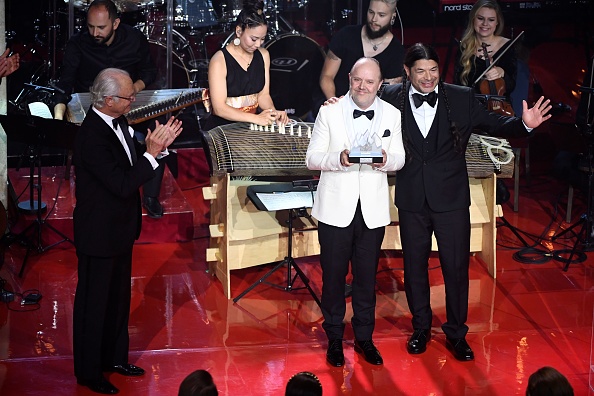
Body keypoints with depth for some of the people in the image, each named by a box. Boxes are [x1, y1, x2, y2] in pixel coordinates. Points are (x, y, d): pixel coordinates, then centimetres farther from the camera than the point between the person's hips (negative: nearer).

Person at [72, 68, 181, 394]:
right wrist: (152, 153, -27)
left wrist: (155, 145, -8)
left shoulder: (116, 123, -2)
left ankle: (114, 357, 40)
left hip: (119, 229, 9)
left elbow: (130, 163, 8)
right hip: (100, 234, -9)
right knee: (95, 302, 7)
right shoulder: (92, 137, -30)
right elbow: (122, 184, -30)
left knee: (118, 297, 22)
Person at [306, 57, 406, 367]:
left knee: (367, 277, 10)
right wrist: (338, 159, -24)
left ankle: (364, 338, 25)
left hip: (372, 209, 2)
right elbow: (312, 158, -4)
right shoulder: (330, 111, -3)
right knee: (333, 275, 6)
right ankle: (334, 339, 21)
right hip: (336, 208, -1)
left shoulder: (391, 114, 4)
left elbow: (399, 158, 8)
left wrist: (386, 160, -16)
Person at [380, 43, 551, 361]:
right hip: (412, 199, 1)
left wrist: (524, 124, -16)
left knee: (457, 266, 5)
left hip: (451, 198, 0)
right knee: (414, 266, 13)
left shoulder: (461, 98, -3)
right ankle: (421, 328, 31)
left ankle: (456, 333, 21)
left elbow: (493, 124, 1)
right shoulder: (392, 98, -4)